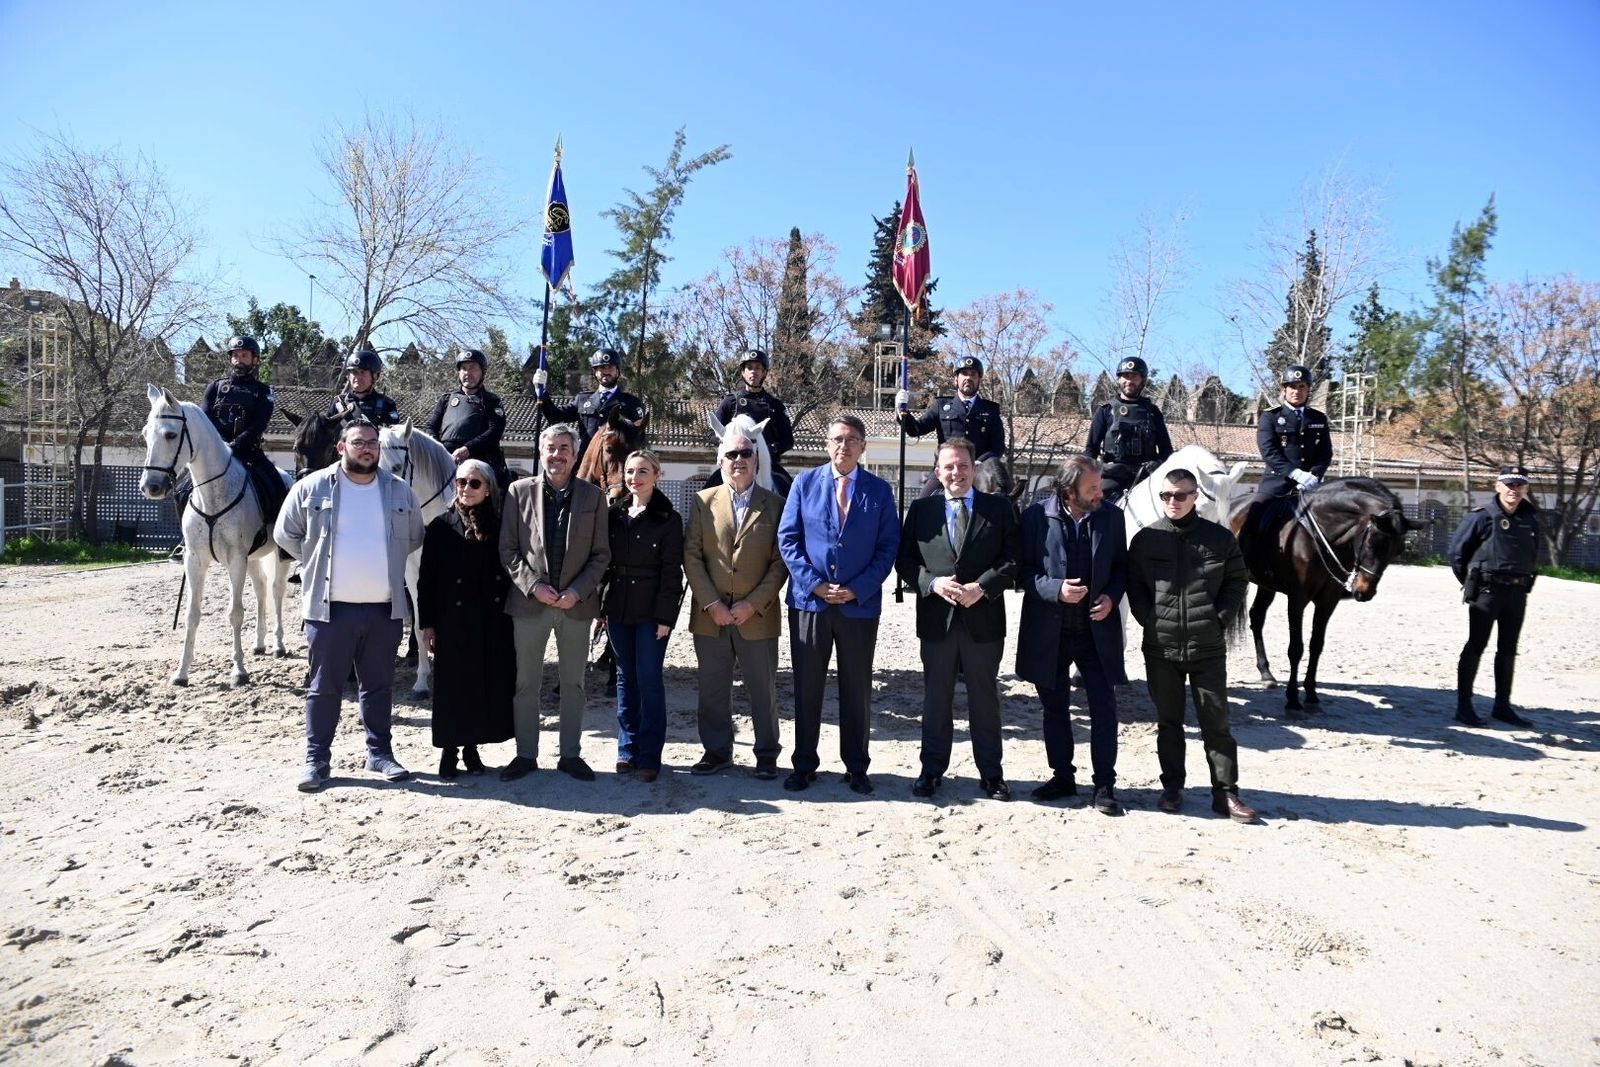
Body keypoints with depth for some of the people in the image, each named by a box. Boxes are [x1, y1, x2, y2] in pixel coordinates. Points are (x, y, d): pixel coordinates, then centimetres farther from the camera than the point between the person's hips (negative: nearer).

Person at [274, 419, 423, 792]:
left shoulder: (399, 491, 6)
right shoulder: (312, 487, -1)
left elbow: (414, 537, 17)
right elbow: (285, 534, 6)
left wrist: (383, 563, 9)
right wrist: (318, 563, 2)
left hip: (385, 608, 3)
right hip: (330, 607, -2)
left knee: (379, 685, 12)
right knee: (324, 687, 5)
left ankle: (380, 752, 23)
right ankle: (317, 758, 15)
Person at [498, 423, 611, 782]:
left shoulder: (593, 496, 3)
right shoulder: (519, 491, 2)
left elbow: (601, 553, 2)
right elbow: (507, 550, 0)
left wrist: (577, 591, -10)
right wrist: (534, 586, -11)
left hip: (577, 602, 1)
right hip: (529, 601, -1)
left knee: (573, 682, 10)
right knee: (525, 682, 6)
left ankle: (570, 754, 21)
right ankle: (526, 755, 18)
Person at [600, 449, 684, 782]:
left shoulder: (668, 518, -5)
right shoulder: (614, 514, 9)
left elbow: (672, 571, -8)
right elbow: (604, 559, 10)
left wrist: (665, 616, -13)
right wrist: (602, 605, 5)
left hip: (651, 611, -4)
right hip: (618, 608, 5)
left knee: (649, 680, -2)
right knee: (625, 678, 11)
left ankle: (649, 755, 5)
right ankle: (627, 748, 20)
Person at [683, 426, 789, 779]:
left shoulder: (774, 504, 2)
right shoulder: (703, 501, 6)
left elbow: (780, 561, -2)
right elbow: (692, 556, 1)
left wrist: (753, 604, -10)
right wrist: (712, 604, -8)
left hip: (758, 616, -1)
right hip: (710, 615, 1)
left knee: (763, 690, 7)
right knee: (712, 688, 9)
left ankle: (766, 754, 21)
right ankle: (717, 751, 24)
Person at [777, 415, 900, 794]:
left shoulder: (879, 490, 3)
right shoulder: (805, 483, 3)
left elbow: (888, 546, 0)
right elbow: (787, 539, 0)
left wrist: (857, 589, -11)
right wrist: (814, 584, -11)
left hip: (860, 604, 0)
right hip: (809, 600, 0)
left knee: (857, 689, 9)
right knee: (807, 687, 7)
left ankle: (856, 767, 21)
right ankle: (804, 764, 20)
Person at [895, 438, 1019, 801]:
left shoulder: (999, 508, 3)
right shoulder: (921, 509, 5)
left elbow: (1013, 559, -2)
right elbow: (905, 560, 3)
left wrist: (982, 586, -16)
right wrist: (932, 583, -14)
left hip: (984, 618, -1)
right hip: (936, 618, 1)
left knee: (985, 698, 10)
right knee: (936, 697, 10)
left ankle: (991, 773, 21)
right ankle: (932, 770, 22)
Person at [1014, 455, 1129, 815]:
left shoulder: (1111, 516, 0)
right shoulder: (1036, 517, -7)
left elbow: (1121, 566, 10)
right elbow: (1023, 569, -3)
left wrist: (1111, 596, -8)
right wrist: (1056, 590, -18)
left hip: (1097, 628, 0)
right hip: (1049, 629, 0)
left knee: (1104, 707, -1)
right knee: (1055, 707, 12)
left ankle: (1105, 783, 12)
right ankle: (1062, 776, 27)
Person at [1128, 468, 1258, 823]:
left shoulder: (1220, 538, 0)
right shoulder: (1145, 539, 0)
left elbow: (1237, 580, 5)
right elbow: (1134, 585, 4)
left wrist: (1220, 617, -6)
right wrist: (1149, 619, -7)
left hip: (1208, 646, -1)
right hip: (1160, 646, 1)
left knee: (1216, 721, 4)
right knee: (1168, 720, 12)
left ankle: (1225, 792, 13)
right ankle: (1172, 786, 24)